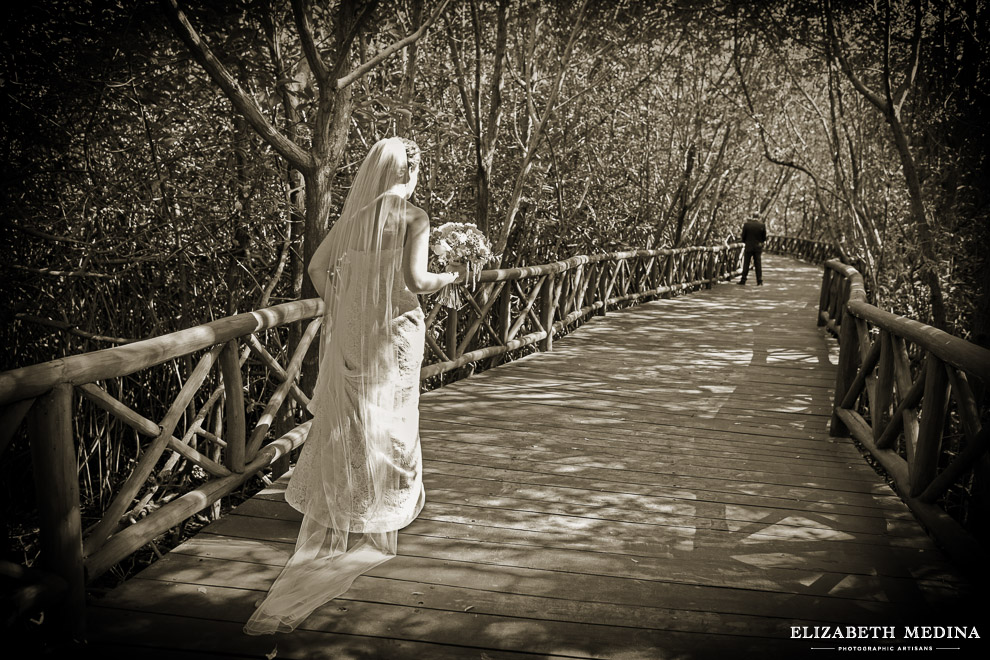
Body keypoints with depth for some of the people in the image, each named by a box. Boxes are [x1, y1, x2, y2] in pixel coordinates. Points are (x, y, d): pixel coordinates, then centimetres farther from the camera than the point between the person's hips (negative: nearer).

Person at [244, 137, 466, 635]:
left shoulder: (353, 215, 4)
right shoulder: (414, 218, -10)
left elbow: (317, 267, 4)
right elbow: (416, 280, -18)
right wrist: (452, 277, 0)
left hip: (350, 330, 4)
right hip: (394, 331, -4)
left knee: (345, 414, 16)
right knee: (386, 416, 11)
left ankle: (333, 502, 27)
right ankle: (384, 501, 25)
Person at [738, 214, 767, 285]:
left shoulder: (746, 224, -8)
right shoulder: (762, 225, -5)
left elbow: (743, 236, -3)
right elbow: (764, 237, 0)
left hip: (748, 247, -1)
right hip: (758, 247, 1)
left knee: (746, 264, 6)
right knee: (758, 264, 6)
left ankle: (743, 280, 8)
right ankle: (759, 281, 5)